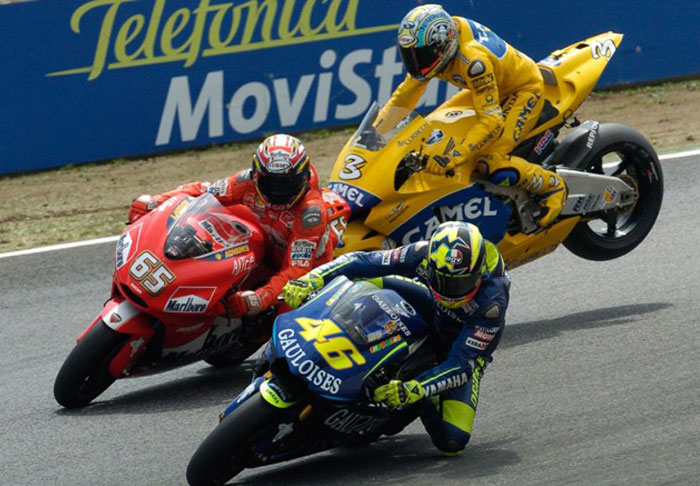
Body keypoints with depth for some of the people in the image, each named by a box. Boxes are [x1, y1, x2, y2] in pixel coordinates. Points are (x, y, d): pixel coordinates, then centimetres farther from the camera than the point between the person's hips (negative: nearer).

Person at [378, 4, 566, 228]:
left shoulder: (472, 58, -40)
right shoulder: (429, 48, -14)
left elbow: (492, 120, -42)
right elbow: (405, 95, -3)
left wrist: (454, 158, -49)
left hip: (524, 89, -9)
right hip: (493, 88, 9)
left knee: (491, 162, -26)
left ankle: (552, 185, -3)